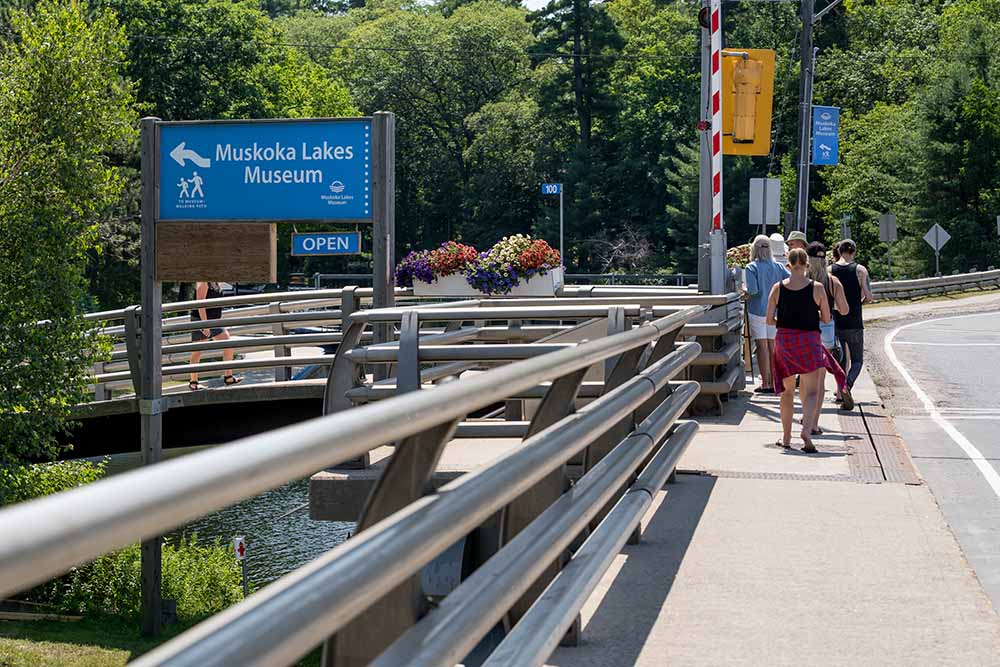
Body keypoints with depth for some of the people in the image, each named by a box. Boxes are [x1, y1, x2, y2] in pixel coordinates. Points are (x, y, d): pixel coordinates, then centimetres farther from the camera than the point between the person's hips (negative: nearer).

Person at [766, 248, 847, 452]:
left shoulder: (778, 288, -2)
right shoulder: (816, 288, -6)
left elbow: (769, 320, 0)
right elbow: (826, 318, 0)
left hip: (784, 339, 2)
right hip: (809, 340, -2)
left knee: (787, 391, 15)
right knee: (811, 391, 1)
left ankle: (786, 437, 19)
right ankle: (807, 429, -22)